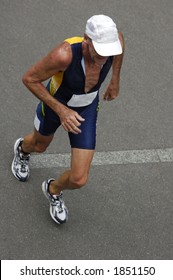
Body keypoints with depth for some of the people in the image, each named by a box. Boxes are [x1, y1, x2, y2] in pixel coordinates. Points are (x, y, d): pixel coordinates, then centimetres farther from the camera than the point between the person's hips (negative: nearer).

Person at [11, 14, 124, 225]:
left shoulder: (115, 41, -31)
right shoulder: (64, 54, -44)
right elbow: (29, 79, -28)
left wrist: (115, 79, 5)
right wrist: (61, 110, -32)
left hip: (87, 109, 2)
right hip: (55, 103, -2)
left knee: (79, 180, -2)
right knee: (39, 145, 31)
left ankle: (53, 190, 35)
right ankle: (22, 149, 72)